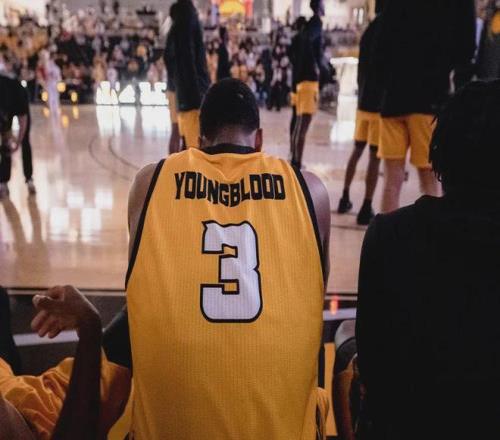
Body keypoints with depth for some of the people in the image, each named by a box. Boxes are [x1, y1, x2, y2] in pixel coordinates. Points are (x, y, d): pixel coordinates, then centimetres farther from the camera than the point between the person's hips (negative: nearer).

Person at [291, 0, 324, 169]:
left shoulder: (311, 25, 21)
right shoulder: (316, 24, -7)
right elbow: (308, 42, -27)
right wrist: (315, 67, -23)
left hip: (303, 78, 10)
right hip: (310, 78, -10)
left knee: (301, 122, 13)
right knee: (304, 123, -11)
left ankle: (295, 161, 19)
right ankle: (297, 162, -12)